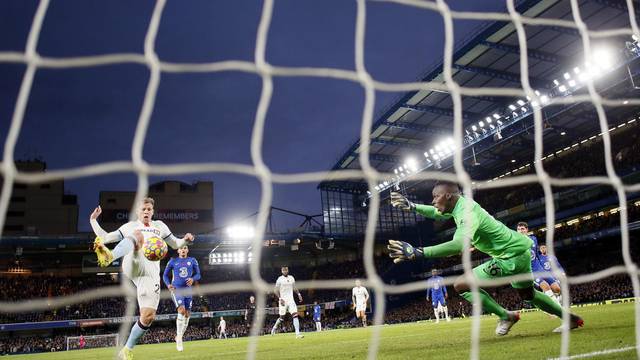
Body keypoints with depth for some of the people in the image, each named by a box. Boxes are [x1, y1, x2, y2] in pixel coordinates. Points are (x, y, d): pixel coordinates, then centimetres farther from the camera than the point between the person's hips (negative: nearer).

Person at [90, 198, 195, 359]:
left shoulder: (159, 226, 27)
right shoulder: (129, 227, 21)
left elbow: (175, 244, 31)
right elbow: (105, 237, 18)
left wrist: (185, 240, 10)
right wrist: (93, 220, 9)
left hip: (151, 274, 3)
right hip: (134, 266, -3)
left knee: (148, 317, -7)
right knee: (137, 235, -32)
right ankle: (108, 256, -59)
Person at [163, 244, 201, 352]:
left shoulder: (192, 261, 8)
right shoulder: (173, 261, 4)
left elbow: (198, 274, 10)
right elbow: (165, 275, 9)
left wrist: (192, 279, -13)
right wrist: (168, 284, -10)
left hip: (188, 290, 3)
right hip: (176, 289, -3)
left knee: (187, 314, 5)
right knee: (181, 310, -24)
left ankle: (179, 336, 25)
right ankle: (179, 338, -16)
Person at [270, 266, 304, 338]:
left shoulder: (291, 278, 9)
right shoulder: (280, 279, -6)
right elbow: (275, 290, -7)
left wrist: (298, 294, 7)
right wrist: (280, 298, -19)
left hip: (291, 300, 4)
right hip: (283, 300, -4)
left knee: (295, 315, -10)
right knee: (282, 317, 2)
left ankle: (297, 333, -14)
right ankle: (275, 327, 33)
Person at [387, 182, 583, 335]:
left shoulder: (467, 212, -31)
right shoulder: (460, 204, -2)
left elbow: (458, 245, -50)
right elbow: (436, 213, 19)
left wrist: (417, 252, -54)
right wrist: (411, 206, 1)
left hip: (511, 256, -10)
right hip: (518, 250, 10)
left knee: (461, 284, -14)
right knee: (528, 295, 30)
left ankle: (506, 316, 1)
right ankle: (572, 318, 45)